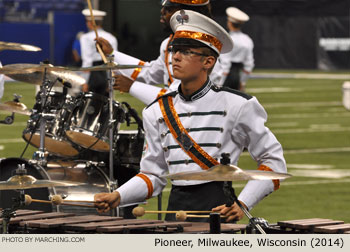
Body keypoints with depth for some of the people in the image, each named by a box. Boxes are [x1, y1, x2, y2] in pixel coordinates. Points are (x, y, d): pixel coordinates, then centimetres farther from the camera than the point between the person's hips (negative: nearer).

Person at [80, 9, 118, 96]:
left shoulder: (86, 38, -5)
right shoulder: (111, 38, 10)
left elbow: (87, 61, -11)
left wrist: (85, 82, -11)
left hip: (93, 75, -5)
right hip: (108, 74, 5)